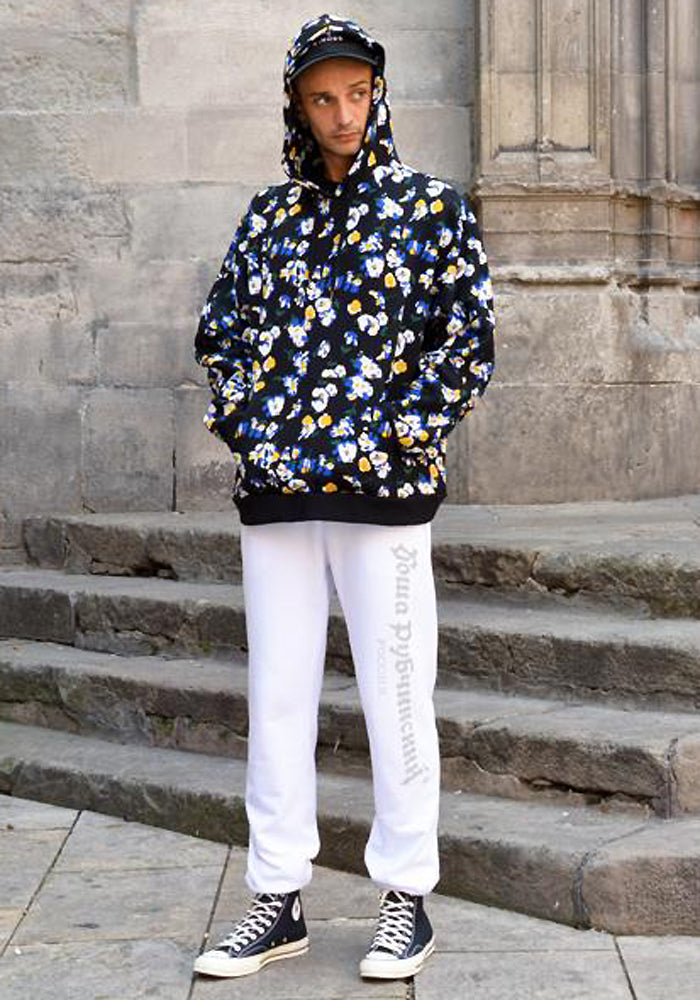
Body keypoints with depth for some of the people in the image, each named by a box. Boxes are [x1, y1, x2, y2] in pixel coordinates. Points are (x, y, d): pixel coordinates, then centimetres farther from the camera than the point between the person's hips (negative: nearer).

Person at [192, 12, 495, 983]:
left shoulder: (432, 209, 3)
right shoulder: (266, 217, 13)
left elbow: (469, 342, -2)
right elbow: (218, 333, 18)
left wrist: (393, 441, -8)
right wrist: (242, 423, 3)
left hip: (383, 496, -4)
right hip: (273, 497, 4)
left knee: (395, 699, 1)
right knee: (276, 697, 7)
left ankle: (407, 899, 15)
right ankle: (278, 901, 18)